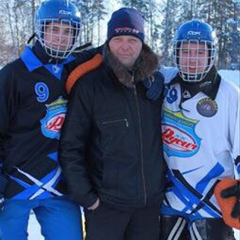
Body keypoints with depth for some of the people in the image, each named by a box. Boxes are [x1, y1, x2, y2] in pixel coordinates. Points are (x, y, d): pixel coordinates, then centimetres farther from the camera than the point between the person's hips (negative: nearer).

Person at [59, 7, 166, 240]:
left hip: (151, 201, 4)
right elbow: (70, 147, -8)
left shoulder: (157, 81, 2)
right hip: (105, 203, -4)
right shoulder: (89, 85, -9)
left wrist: (164, 180, 13)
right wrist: (83, 194, -10)